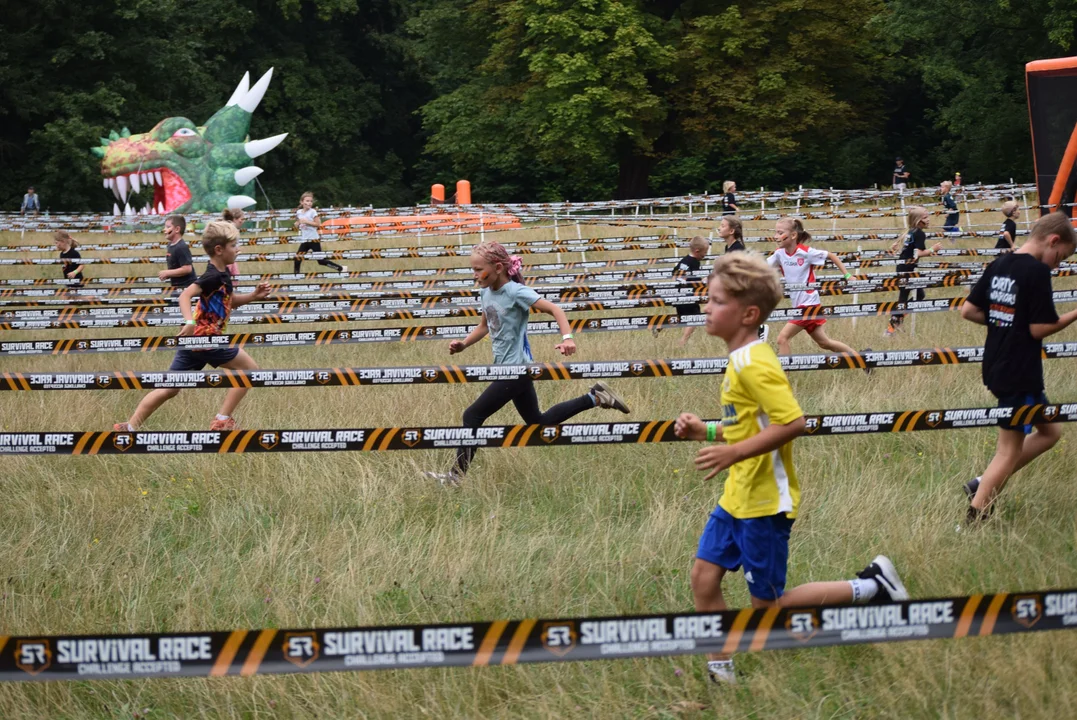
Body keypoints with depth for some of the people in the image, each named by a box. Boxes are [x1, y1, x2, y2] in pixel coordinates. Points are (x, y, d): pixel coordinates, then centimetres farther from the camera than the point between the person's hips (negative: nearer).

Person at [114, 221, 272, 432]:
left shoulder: (222, 274, 14)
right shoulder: (213, 276, -16)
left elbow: (230, 302, 28)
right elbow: (185, 295, -28)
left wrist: (254, 296, 13)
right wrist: (190, 322, -43)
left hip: (194, 338, 9)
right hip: (205, 337, -9)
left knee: (170, 388, 11)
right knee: (249, 369, 1)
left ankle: (129, 426, 8)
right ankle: (222, 421, 1)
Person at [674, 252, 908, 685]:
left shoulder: (754, 365, -22)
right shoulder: (741, 359, 9)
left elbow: (792, 422, -30)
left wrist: (733, 453, -29)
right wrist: (706, 431, 10)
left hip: (764, 503, -9)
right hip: (738, 498, 9)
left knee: (767, 605, 1)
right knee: (704, 576, 7)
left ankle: (869, 587, 9)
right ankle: (720, 669, 18)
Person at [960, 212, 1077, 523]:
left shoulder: (998, 266, 7)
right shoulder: (1037, 271, -17)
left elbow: (968, 310, 8)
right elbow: (1040, 328, -17)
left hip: (996, 367, 9)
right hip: (1020, 372, -9)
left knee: (1049, 432, 21)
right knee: (1010, 451, 2)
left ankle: (983, 485, 15)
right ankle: (974, 518, 1)